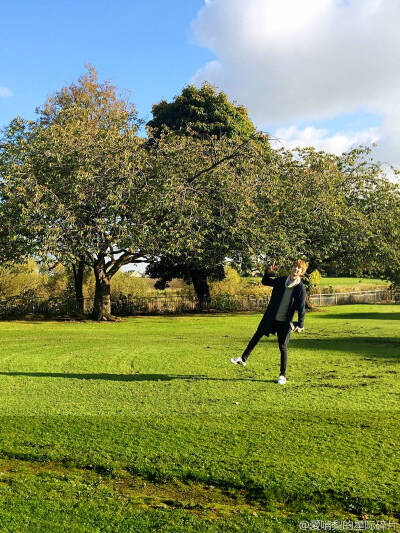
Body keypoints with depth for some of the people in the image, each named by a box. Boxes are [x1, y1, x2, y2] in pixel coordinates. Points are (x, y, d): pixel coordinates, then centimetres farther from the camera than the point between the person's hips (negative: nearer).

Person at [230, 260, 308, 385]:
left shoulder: (300, 288, -9)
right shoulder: (281, 280, 2)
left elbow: (301, 308, -9)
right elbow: (264, 282, 17)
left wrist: (300, 325, -14)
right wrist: (269, 272, -1)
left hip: (285, 322, -4)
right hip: (270, 317, 4)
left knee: (283, 347, 3)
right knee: (257, 336, 9)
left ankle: (282, 375, 16)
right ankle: (243, 359, 23)